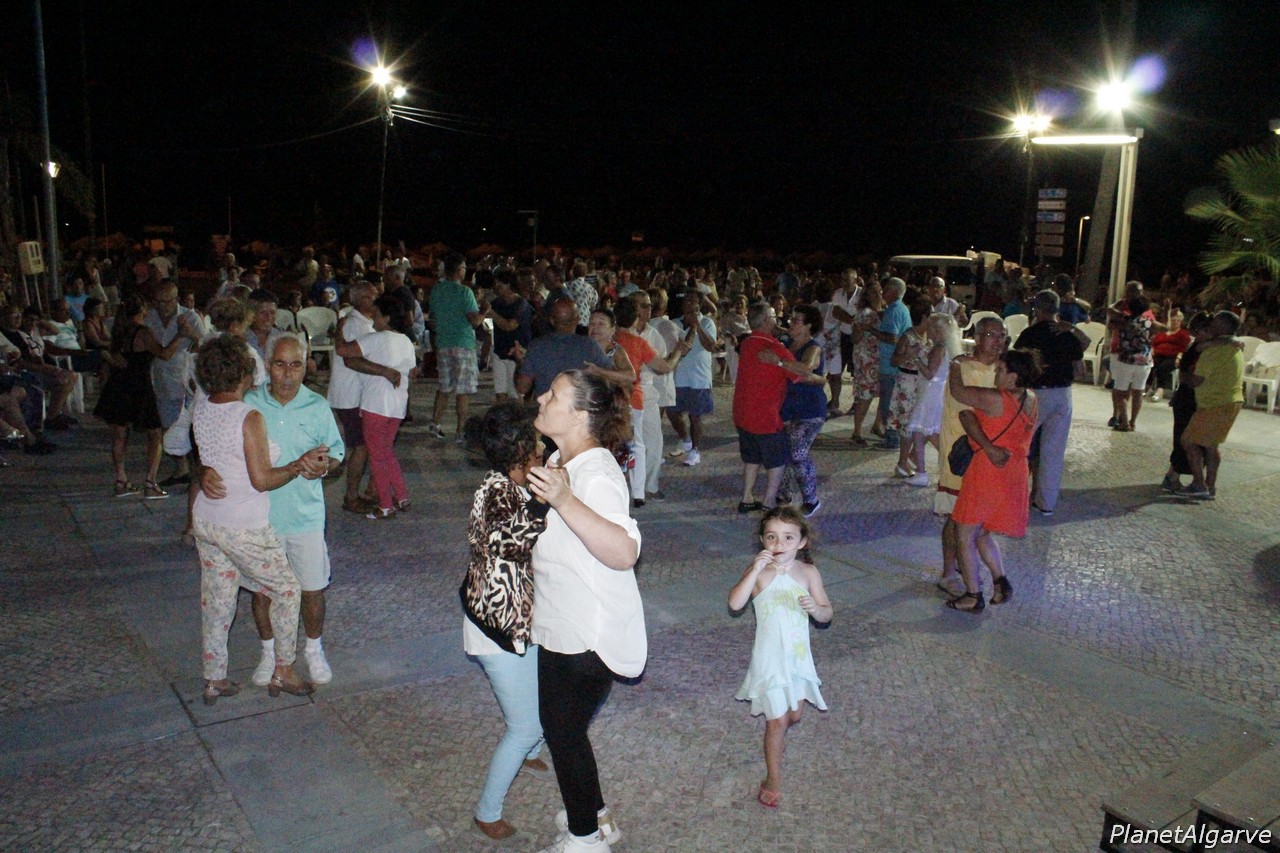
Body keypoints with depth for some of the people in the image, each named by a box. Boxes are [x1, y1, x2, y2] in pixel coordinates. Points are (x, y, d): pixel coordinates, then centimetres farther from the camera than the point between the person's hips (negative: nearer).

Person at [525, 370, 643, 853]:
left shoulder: (597, 477, -26)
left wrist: (565, 502, -51)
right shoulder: (560, 462, 3)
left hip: (588, 636, -9)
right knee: (561, 725, 21)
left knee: (564, 731, 6)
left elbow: (624, 552, -44)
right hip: (561, 627, 9)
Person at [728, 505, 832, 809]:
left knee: (794, 715, 18)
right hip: (770, 659, -4)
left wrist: (815, 607, -21)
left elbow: (827, 614, 2)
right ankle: (773, 780, 18)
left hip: (798, 656, 4)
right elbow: (735, 603, -27)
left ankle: (775, 733, 52)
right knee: (777, 721, -1)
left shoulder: (808, 573, -5)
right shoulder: (759, 572, -14)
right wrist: (756, 569, -34)